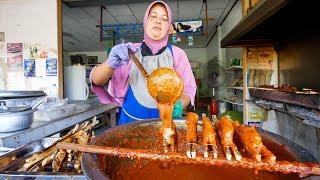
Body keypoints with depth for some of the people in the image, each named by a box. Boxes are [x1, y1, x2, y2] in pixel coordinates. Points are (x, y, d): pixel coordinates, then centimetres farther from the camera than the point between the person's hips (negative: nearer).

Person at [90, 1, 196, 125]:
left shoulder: (177, 54, 1)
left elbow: (188, 88, 2)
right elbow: (96, 80, -5)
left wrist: (179, 104, -20)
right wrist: (111, 64, -26)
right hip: (131, 121, 0)